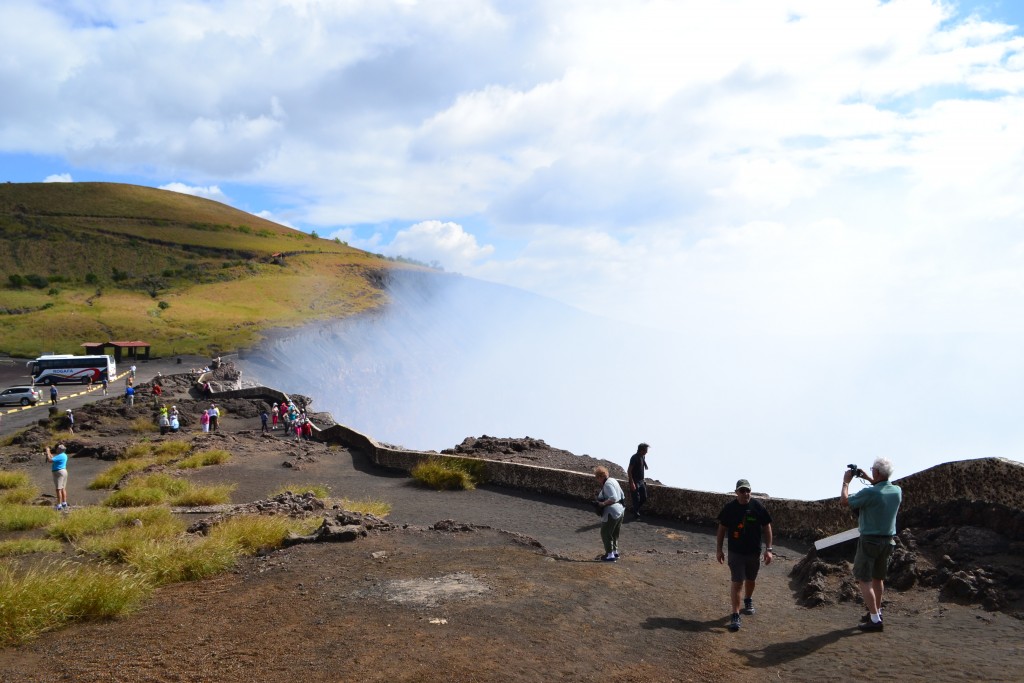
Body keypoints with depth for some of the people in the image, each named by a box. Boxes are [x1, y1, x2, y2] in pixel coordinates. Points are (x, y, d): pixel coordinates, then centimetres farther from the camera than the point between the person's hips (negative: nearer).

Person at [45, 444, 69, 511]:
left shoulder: (60, 456, -18)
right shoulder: (64, 455, 12)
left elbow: (49, 460, -22)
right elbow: (54, 458, 22)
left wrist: (47, 452, -12)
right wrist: (49, 452, 18)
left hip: (59, 473, -10)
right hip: (64, 471, 10)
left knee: (58, 489, -8)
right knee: (63, 489, 13)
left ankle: (59, 506, -8)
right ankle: (64, 504, 15)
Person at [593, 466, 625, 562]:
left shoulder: (607, 484, -18)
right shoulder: (613, 481, 12)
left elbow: (613, 498, -28)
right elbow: (622, 497, 17)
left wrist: (603, 503, -19)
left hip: (611, 513, -10)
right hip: (620, 511, 10)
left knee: (605, 533, 2)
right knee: (615, 533, 23)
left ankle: (610, 555, 3)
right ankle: (615, 551, 32)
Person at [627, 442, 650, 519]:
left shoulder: (643, 456, 5)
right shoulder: (634, 458, -20)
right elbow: (629, 471, -20)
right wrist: (632, 483, -23)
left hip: (641, 481, 8)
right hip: (635, 482, -8)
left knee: (644, 498, 11)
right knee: (636, 499, -1)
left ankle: (636, 510, 30)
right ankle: (636, 515, 13)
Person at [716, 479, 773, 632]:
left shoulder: (757, 507, -9)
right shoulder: (729, 508, -9)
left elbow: (766, 527, -2)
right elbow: (722, 528, 0)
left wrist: (768, 549, -6)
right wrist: (719, 549, 1)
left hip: (754, 552, 2)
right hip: (735, 552, -2)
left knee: (750, 580, 20)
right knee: (737, 582, -6)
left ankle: (748, 600, 48)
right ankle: (735, 615, 0)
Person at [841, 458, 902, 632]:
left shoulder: (869, 493, -24)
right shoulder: (897, 491, -4)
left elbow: (844, 500, -12)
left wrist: (846, 482, 1)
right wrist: (869, 480, 22)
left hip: (869, 540, -7)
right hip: (888, 541, 7)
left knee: (864, 580, 0)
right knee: (878, 578, 21)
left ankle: (875, 620, -3)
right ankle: (876, 612, 33)